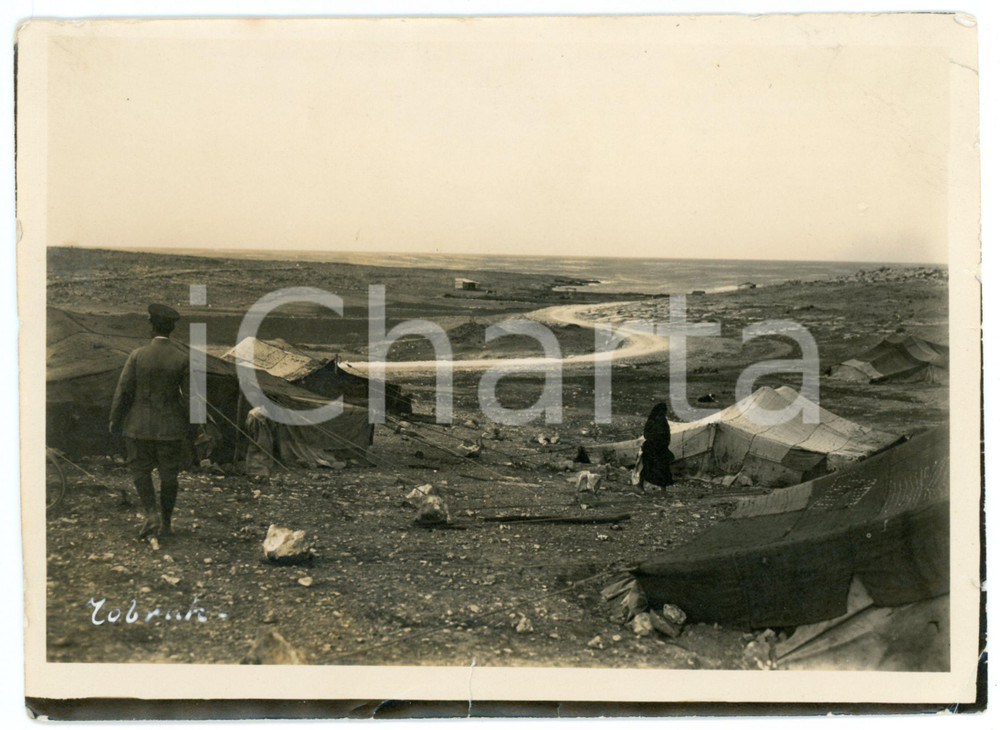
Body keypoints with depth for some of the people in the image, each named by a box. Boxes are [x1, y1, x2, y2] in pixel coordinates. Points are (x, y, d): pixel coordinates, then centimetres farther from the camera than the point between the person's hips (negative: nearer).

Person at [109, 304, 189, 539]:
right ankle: (165, 522, 20)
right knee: (168, 474, 13)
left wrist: (115, 421, 6)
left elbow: (123, 391, -8)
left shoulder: (137, 356, -10)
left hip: (140, 425, -1)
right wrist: (190, 423, 10)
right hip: (171, 427, 1)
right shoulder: (183, 358, -9)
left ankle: (151, 514, -6)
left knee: (141, 471, 13)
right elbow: (189, 396, -7)